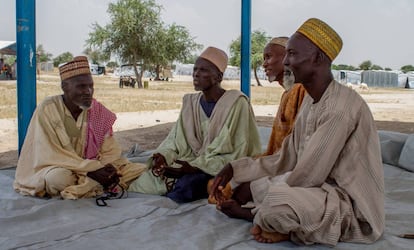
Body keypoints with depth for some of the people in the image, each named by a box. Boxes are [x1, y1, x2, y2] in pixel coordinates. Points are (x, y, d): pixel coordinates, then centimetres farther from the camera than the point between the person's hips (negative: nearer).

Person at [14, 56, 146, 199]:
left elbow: (110, 151, -2)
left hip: (91, 168, 4)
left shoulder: (96, 110, -4)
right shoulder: (47, 110, -16)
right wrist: (92, 170, -27)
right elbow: (51, 156, -20)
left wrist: (109, 169, -25)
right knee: (60, 177, -37)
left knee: (137, 169, -11)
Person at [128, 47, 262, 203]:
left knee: (185, 187, -32)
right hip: (194, 165, 5)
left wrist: (195, 166, -23)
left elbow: (236, 153, -15)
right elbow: (176, 138, 7)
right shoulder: (191, 102, 8)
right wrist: (163, 155, -16)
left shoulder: (237, 103, -12)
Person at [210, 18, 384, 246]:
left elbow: (307, 175, -23)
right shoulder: (310, 101, 6)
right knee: (243, 183, 8)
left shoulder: (341, 107, -24)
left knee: (277, 201, -36)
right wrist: (235, 169, -3)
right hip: (322, 189, 9)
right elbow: (287, 159, 6)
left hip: (352, 207, -9)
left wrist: (254, 189, -12)